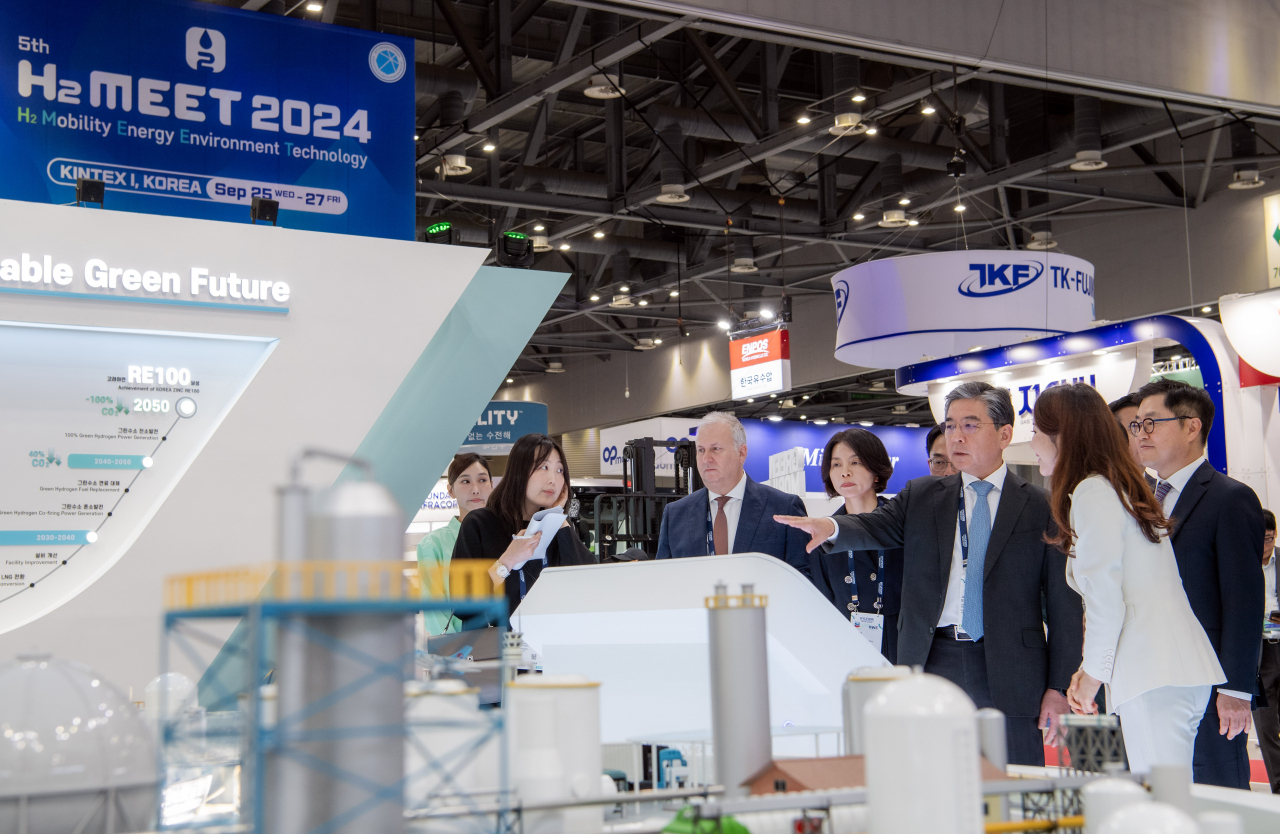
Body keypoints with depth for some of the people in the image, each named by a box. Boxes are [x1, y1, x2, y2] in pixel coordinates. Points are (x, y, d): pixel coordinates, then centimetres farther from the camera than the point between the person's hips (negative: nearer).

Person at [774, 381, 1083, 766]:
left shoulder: (1041, 507, 4)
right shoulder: (921, 497, 13)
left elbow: (1064, 603, 2)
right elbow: (874, 527, -3)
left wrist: (1059, 687, -4)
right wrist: (831, 527, -26)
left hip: (1009, 674, -2)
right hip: (933, 663, 2)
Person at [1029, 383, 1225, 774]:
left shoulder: (1092, 492, -7)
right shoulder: (1121, 486, 22)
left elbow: (1104, 594, -12)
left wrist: (1093, 673, 0)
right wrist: (1089, 668, 18)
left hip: (1153, 674, -9)